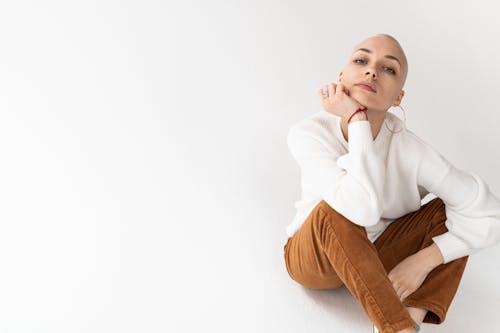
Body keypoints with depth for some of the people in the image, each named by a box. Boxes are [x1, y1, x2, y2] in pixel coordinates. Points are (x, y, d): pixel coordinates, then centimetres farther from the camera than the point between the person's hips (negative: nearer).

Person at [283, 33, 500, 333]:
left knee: (450, 208, -17)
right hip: (317, 259, -2)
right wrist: (357, 120, -34)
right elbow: (363, 208, -41)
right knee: (334, 209, -34)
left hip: (375, 259, 3)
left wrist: (423, 260, -28)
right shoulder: (308, 134, -25)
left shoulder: (410, 149, -21)